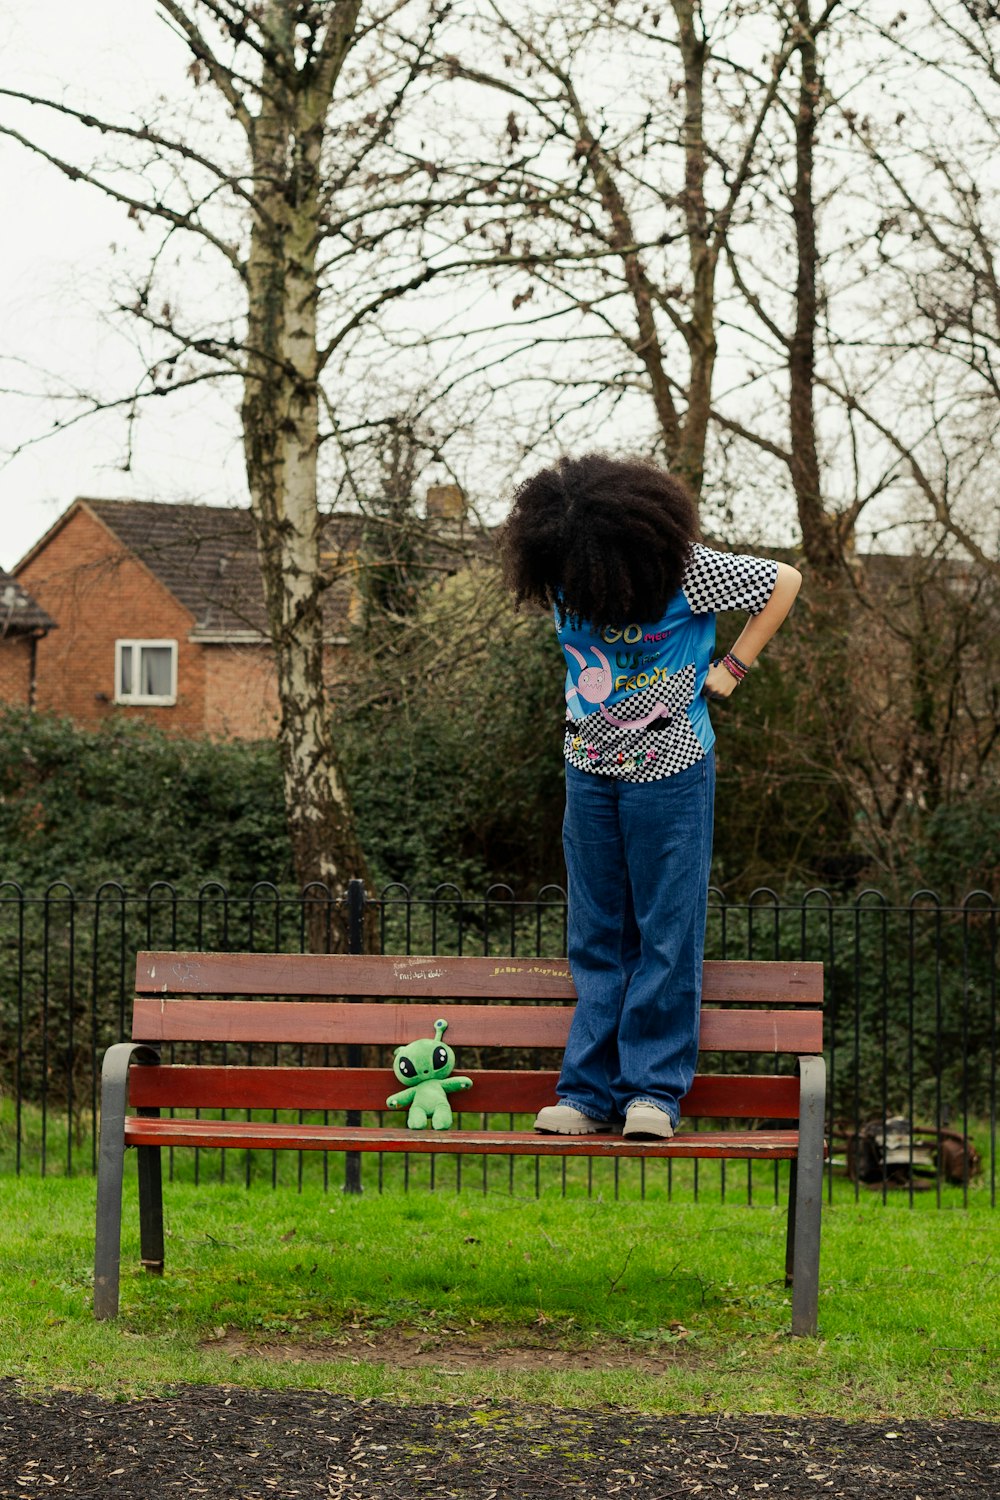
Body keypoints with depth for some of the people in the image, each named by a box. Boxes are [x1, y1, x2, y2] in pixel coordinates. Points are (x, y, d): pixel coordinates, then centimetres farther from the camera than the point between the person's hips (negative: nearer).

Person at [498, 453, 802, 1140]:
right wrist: (585, 703, 9)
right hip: (589, 772, 5)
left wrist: (732, 669, -6)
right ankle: (588, 1091, 9)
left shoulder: (685, 570, -16)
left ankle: (654, 1090, 3)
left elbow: (786, 581, -5)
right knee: (596, 936, 6)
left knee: (666, 934, -2)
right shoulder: (561, 577, -1)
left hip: (670, 772, -4)